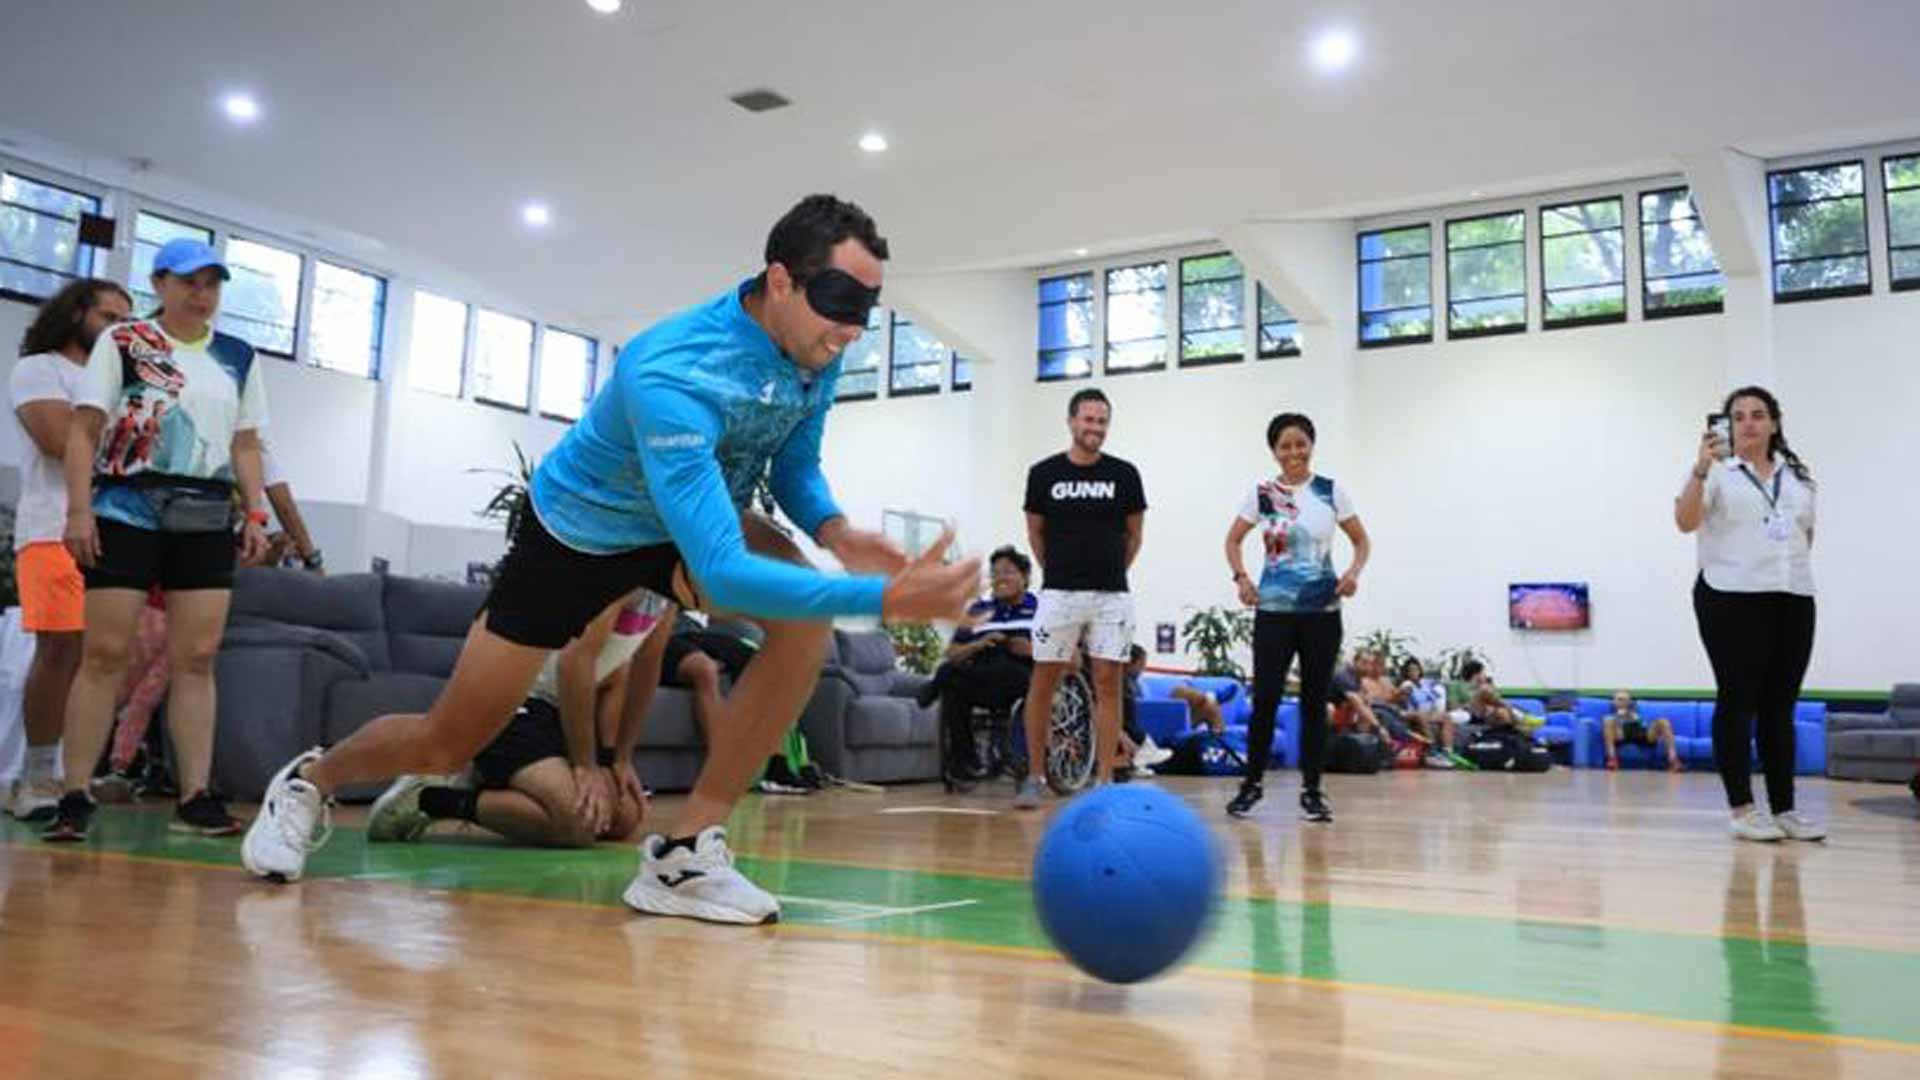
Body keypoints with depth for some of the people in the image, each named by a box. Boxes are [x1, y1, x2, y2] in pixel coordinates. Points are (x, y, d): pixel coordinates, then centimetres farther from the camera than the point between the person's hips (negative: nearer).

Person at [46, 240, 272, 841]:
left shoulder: (238, 358, 15)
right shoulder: (121, 342, 5)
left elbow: (246, 444, 16)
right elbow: (84, 431, -1)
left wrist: (256, 513, 5)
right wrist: (79, 510, -11)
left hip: (206, 522, 3)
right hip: (126, 513, -3)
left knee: (196, 659, -1)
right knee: (105, 654, -5)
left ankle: (195, 796, 1)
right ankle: (75, 796, 2)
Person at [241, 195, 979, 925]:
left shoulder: (816, 348, -17)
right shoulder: (674, 373, -41)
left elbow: (794, 465, -1)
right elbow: (720, 572, -47)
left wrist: (832, 529, -23)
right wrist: (884, 597, -53)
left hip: (693, 520, 6)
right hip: (577, 528, -5)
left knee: (806, 617, -26)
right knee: (449, 743, 4)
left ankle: (684, 853, -17)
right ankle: (310, 781, 40)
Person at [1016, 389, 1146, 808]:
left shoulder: (1124, 474, 2)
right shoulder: (1044, 473, 1)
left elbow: (1134, 534, 12)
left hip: (1111, 596, 0)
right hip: (1059, 595, 0)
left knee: (1108, 684, 1)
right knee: (1043, 682, 2)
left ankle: (1104, 781, 8)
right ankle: (1035, 776, 13)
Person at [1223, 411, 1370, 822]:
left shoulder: (1332, 491, 1)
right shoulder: (1262, 494, 1)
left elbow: (1362, 541, 8)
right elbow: (1233, 540, 11)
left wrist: (1354, 571, -12)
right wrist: (1241, 578, -6)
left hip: (1322, 611, 1)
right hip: (1273, 610, 0)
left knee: (1314, 700, 5)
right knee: (1265, 698, -5)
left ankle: (1311, 789, 15)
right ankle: (1252, 783, 11)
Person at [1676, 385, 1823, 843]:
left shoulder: (1798, 475, 16)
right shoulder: (1717, 472, -1)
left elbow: (1806, 532, 25)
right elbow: (1685, 521, -16)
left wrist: (1793, 568, 13)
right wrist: (1701, 469, -28)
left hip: (1792, 600, 5)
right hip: (1732, 599, -5)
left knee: (1780, 706, 7)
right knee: (1738, 701, -3)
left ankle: (1784, 807, 11)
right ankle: (1743, 809, 0)